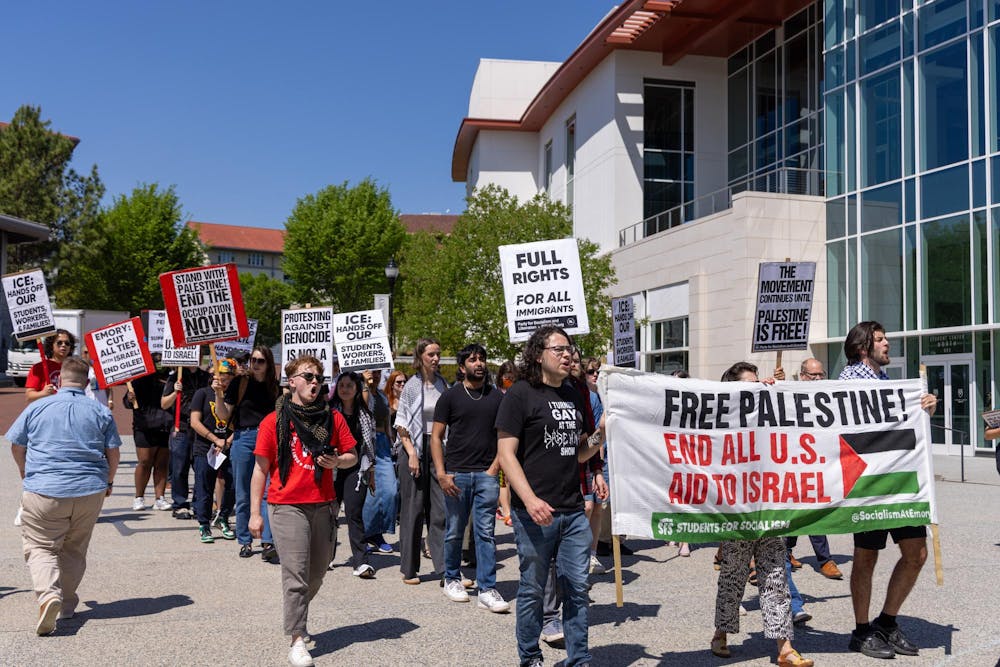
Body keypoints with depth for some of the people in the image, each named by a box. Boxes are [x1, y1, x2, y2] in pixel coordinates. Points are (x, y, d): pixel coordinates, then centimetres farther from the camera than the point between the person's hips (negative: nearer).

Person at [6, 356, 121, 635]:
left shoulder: (37, 407, 1)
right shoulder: (101, 411, 4)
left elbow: (16, 446, 11)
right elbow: (113, 453, 5)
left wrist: (26, 474, 29)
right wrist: (108, 482, 23)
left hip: (44, 490, -2)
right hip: (90, 491, 2)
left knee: (40, 548, 4)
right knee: (75, 550, 17)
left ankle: (48, 594, -21)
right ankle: (66, 605, 25)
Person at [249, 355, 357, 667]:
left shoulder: (333, 418, 6)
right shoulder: (274, 421, -1)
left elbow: (352, 456, 13)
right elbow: (261, 469, 1)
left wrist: (337, 461, -11)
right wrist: (255, 513, -2)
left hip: (324, 505, 4)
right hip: (287, 506, -3)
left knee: (317, 572, 13)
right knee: (296, 573, -7)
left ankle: (295, 613, 38)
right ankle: (297, 640, -1)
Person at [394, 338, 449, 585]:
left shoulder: (442, 384, 9)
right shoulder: (412, 385, -3)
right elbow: (401, 423, -4)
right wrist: (411, 453, -12)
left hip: (438, 449, 3)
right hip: (415, 447, -3)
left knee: (441, 509, -1)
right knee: (413, 510, 3)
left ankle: (445, 569, 1)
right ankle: (409, 569, 13)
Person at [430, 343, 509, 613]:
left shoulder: (497, 397, 9)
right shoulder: (450, 396, 3)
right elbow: (436, 437, 2)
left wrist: (494, 467, -2)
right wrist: (441, 473, -7)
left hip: (486, 474, 1)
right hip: (456, 474, -1)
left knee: (486, 532, -1)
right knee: (454, 532, 9)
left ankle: (487, 590, 2)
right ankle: (452, 579, 28)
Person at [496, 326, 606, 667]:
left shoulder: (574, 396, 13)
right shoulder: (520, 394, -7)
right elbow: (506, 453, -11)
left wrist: (603, 430, 0)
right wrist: (530, 501, -21)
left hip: (573, 511, 6)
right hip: (535, 512, -5)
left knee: (576, 588, 10)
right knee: (533, 589, 7)